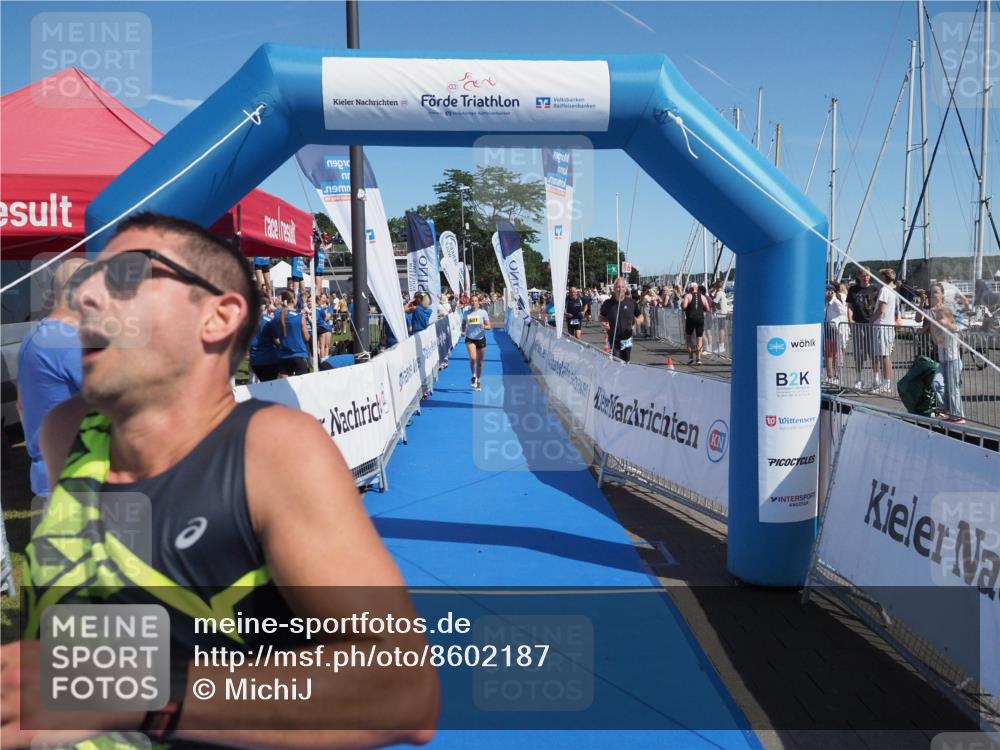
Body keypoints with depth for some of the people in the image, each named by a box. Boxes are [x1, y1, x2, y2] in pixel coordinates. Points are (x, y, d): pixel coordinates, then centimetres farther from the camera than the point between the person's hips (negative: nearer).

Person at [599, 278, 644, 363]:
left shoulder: (631, 302, -1)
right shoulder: (608, 303, -4)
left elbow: (640, 316, 10)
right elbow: (600, 317, 11)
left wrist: (638, 320, -14)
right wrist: (603, 323, -11)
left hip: (627, 339, 2)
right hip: (613, 339, -2)